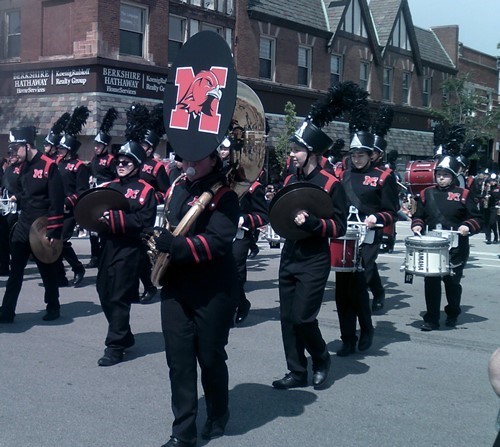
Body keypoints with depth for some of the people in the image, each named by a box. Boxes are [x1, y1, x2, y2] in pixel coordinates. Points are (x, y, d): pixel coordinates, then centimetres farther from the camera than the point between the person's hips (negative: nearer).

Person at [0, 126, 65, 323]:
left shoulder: (49, 166, -15)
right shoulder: (23, 166, 8)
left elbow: (57, 203, -17)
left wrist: (54, 231, -18)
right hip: (23, 226, 7)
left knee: (48, 270, 8)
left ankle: (53, 308, 25)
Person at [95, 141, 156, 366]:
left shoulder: (145, 190, -4)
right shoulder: (108, 187, 16)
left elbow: (145, 220, -15)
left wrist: (115, 218, -23)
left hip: (128, 250, -7)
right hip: (107, 247, 7)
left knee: (119, 298, -6)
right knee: (104, 294, 12)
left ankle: (115, 347, 2)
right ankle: (125, 336, 29)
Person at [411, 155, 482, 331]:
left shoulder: (463, 195, 0)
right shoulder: (426, 194, 8)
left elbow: (477, 219, 1)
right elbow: (418, 215, 14)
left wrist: (467, 226, -19)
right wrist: (417, 225, -7)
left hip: (455, 248, -2)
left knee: (452, 282, 9)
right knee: (431, 282, -1)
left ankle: (452, 315, 32)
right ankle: (431, 319, 7)